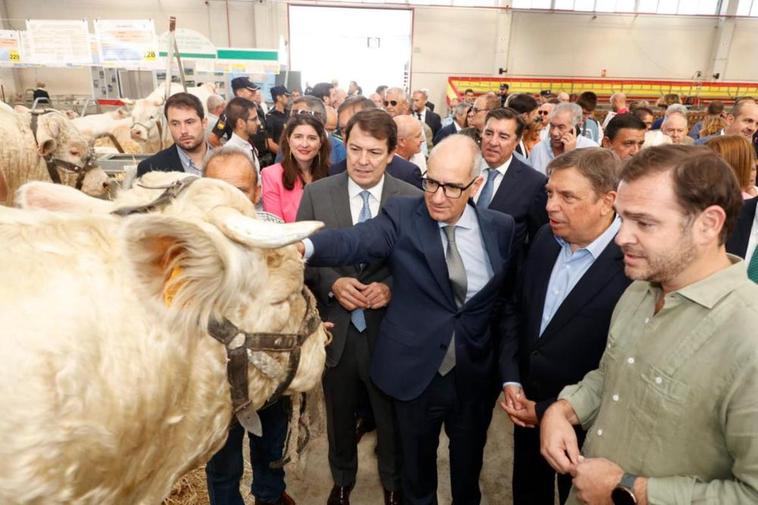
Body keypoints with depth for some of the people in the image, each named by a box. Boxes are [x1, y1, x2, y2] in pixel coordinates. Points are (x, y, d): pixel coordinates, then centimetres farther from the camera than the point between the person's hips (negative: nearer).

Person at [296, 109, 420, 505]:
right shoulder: (316, 194, -5)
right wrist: (331, 283, -18)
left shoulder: (413, 199, -8)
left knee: (391, 417, 19)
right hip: (335, 328, 2)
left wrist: (391, 287, -20)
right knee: (339, 416, 23)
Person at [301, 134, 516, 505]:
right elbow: (354, 242, -28)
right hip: (416, 372, -1)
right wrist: (304, 246, -48)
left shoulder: (501, 228, -3)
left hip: (476, 374, 2)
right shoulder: (402, 216, -11)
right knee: (417, 469, 21)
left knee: (468, 469, 25)